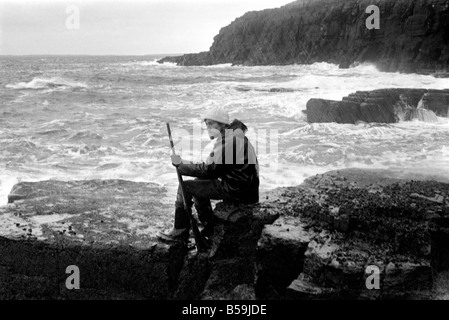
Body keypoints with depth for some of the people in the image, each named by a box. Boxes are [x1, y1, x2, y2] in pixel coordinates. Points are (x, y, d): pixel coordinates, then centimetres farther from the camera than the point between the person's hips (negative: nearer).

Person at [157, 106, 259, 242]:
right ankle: (209, 228, 24)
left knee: (185, 187, -5)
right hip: (244, 186, 10)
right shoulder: (234, 136, 14)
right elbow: (214, 170, 16)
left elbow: (207, 170, -17)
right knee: (199, 182, 22)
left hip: (237, 191, -10)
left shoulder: (227, 140, -19)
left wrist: (180, 164, -8)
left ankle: (180, 232, 7)